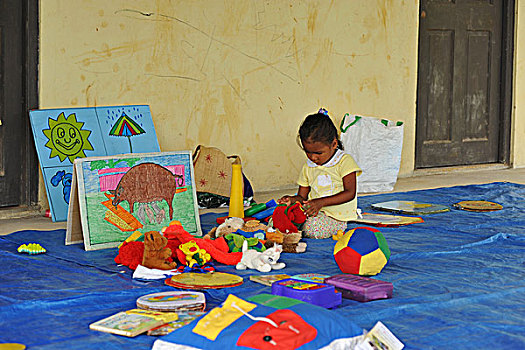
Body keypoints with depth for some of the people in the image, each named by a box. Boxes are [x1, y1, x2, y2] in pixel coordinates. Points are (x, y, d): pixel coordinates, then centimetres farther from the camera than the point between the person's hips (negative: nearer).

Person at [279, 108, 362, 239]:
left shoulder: (345, 161, -6)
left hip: (336, 216, -5)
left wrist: (321, 202, -22)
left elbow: (350, 193, -13)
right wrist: (292, 199, -10)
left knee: (313, 227, -34)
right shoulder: (308, 167, 13)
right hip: (313, 211, 5)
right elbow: (302, 196, 17)